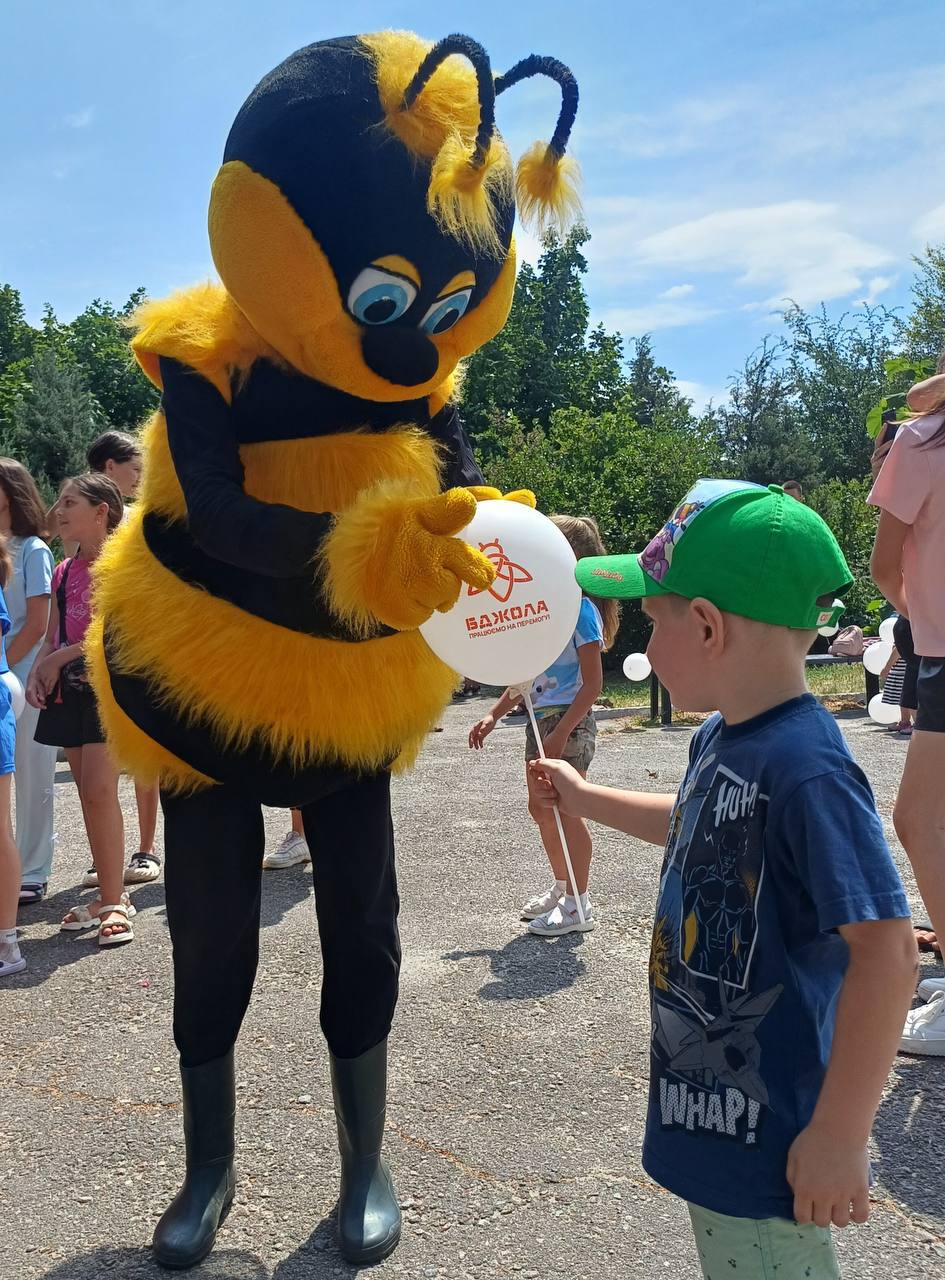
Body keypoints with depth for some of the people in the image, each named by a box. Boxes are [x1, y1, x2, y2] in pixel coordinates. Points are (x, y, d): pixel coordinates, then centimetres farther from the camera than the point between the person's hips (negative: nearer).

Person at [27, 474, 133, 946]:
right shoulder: (63, 571, 15)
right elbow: (52, 636, 17)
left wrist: (60, 658, -13)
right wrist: (37, 673, -2)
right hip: (69, 690, 7)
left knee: (99, 792, -12)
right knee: (89, 795, 8)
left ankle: (112, 902, -5)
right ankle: (111, 896, 16)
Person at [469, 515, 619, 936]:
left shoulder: (580, 607, -14)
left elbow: (592, 684, -17)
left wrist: (561, 733, -22)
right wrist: (494, 716, 13)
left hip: (569, 721, -9)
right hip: (541, 718, 9)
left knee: (564, 812, -2)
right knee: (541, 809, 15)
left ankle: (577, 904, 11)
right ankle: (561, 888, 32)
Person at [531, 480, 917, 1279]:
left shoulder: (805, 767, -28)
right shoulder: (721, 737, 1)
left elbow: (886, 951, -29)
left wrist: (841, 1133, -25)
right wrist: (584, 799, 29)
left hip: (767, 1136, -9)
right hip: (713, 1103, 9)